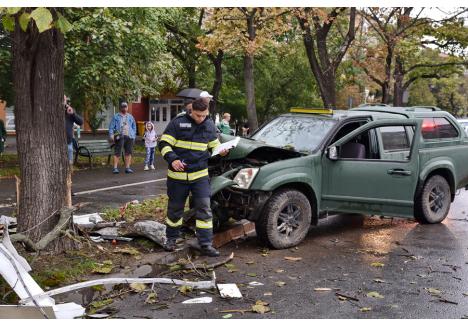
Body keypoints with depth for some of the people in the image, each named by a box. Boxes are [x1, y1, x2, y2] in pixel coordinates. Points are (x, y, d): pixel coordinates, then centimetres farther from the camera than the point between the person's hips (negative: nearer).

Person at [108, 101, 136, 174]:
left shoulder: (130, 117, 19)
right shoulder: (116, 117, 9)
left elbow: (134, 127, 19)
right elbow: (111, 126, 4)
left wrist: (134, 136, 9)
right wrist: (111, 135, -8)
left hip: (129, 137, 3)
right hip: (119, 137, -3)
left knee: (128, 153, 3)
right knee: (117, 153, -6)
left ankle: (127, 167, 9)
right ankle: (115, 168, -4)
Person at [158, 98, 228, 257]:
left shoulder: (210, 125, 5)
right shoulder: (178, 123, -7)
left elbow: (214, 145, 17)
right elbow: (164, 144, -7)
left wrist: (221, 151, -6)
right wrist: (172, 159, -23)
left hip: (200, 175, 2)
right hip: (178, 175, -2)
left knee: (204, 209, -4)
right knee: (175, 208, 12)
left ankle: (206, 244, 1)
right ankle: (171, 239, 31)